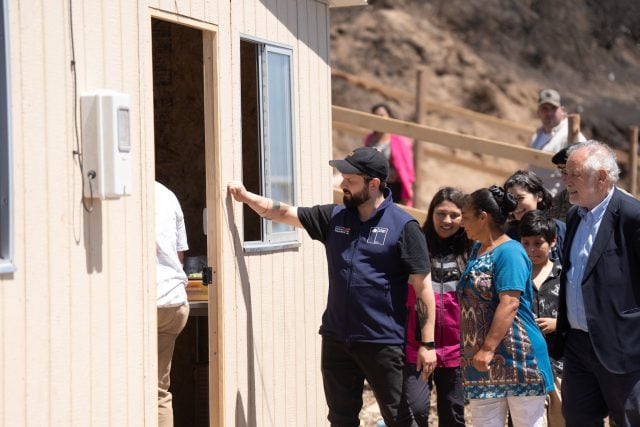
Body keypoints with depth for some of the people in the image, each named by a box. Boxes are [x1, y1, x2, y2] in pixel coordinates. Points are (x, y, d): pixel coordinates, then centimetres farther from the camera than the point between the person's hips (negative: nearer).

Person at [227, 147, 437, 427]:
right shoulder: (334, 217, 8)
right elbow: (285, 213, 13)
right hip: (336, 338, 6)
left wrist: (427, 343, -12)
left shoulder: (403, 226, -8)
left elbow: (423, 287, -9)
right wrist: (246, 196, -1)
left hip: (383, 342, -6)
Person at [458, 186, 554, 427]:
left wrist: (488, 348, -25)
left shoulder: (509, 252, -11)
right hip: (482, 361, 9)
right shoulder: (477, 250, 17)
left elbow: (509, 304, -21)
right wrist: (472, 352, 21)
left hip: (516, 359, -9)